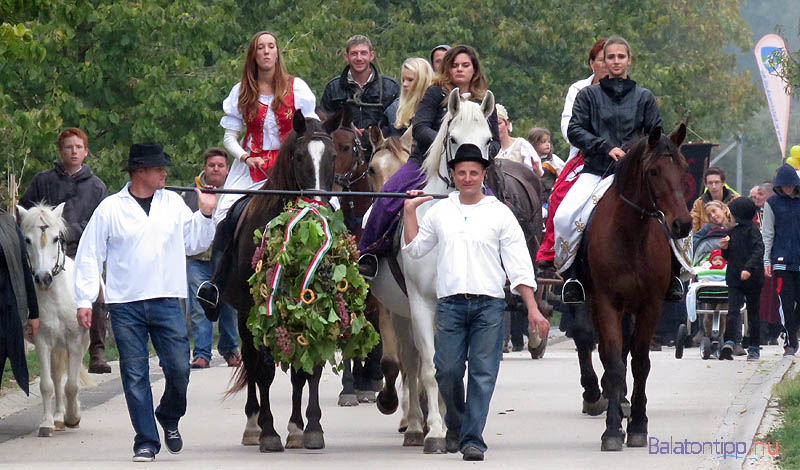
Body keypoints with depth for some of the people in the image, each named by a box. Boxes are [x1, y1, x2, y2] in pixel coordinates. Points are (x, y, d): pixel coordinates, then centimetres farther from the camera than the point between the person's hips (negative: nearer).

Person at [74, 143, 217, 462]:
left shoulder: (173, 203, 10)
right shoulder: (111, 208, 1)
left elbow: (194, 244, 19)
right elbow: (90, 255, 2)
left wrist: (206, 215, 5)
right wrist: (84, 299, -2)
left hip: (166, 302, 2)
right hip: (125, 305, -2)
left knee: (179, 369, -4)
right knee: (135, 375, 0)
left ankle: (169, 419, 24)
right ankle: (146, 441, 7)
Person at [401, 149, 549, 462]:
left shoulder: (500, 213, 5)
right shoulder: (439, 211, 12)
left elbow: (518, 265, 4)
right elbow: (415, 248, 23)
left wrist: (533, 309, -2)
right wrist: (409, 211, 15)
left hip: (489, 305, -2)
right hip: (450, 303, 2)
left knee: (483, 373, -5)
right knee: (447, 371, -2)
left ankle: (473, 439, -4)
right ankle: (455, 427, 21)